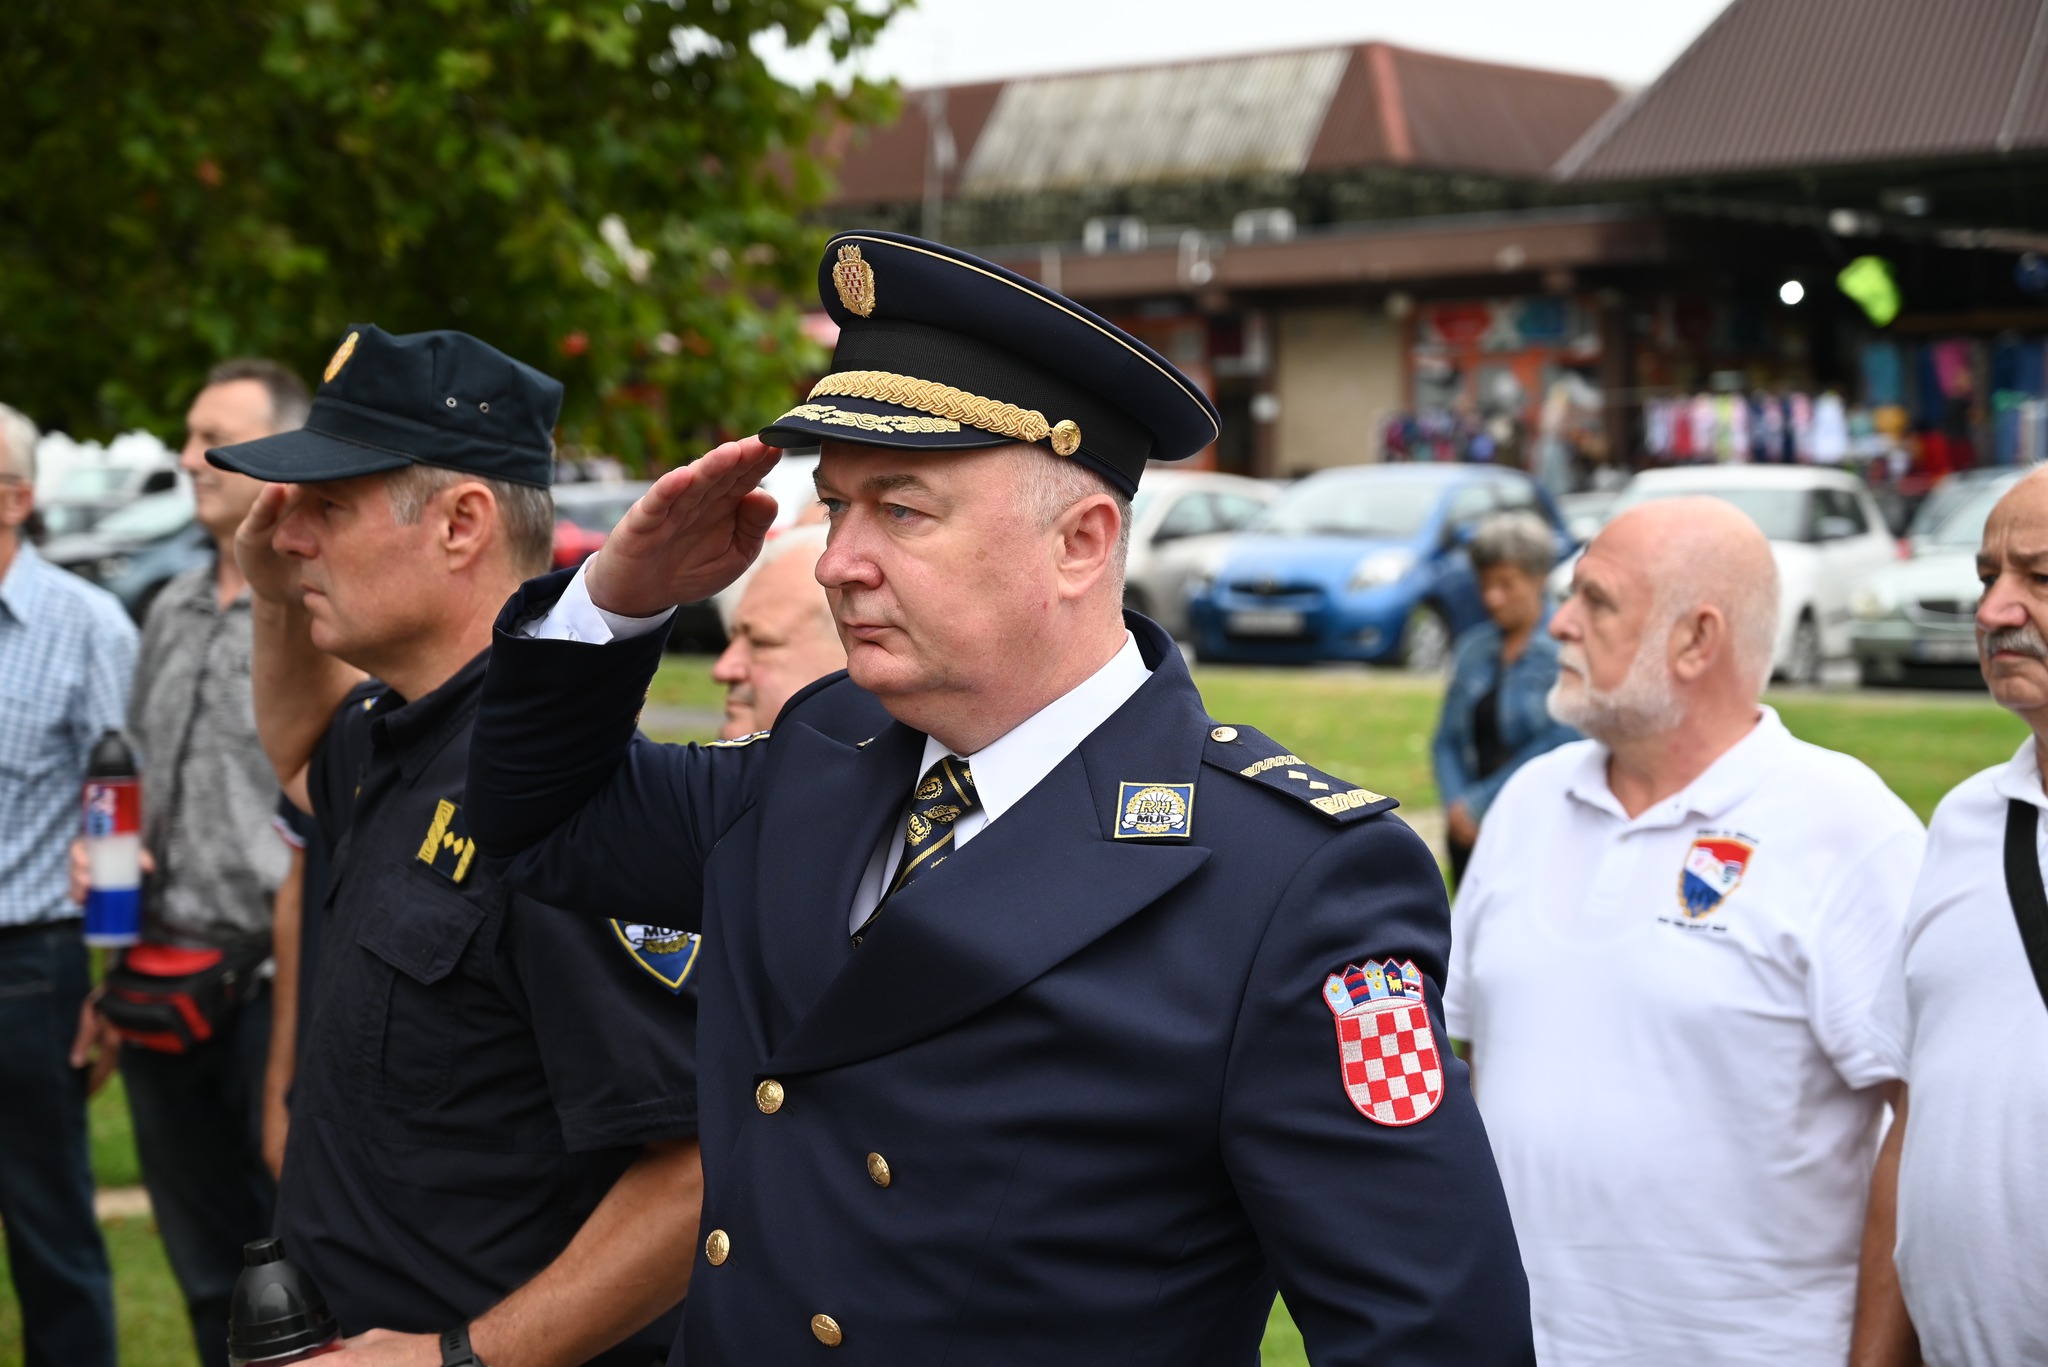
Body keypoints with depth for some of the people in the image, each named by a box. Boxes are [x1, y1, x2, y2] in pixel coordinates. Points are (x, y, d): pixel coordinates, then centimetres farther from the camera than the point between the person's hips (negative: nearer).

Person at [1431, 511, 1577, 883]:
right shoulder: (1474, 647, 13)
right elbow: (1447, 741, 14)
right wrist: (1456, 804, -5)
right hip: (1472, 830, 6)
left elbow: (1559, 742, -14)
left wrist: (1478, 803, -10)